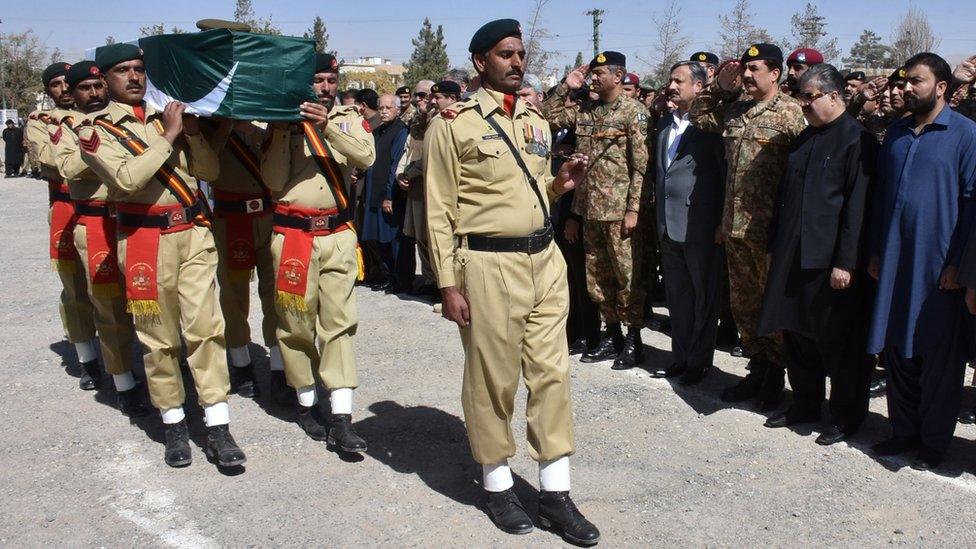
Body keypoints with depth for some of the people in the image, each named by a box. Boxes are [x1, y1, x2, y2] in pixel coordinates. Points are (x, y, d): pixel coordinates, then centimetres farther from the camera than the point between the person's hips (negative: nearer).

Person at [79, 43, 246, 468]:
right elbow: (127, 179, -16)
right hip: (146, 238, -2)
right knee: (159, 338, 4)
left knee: (205, 327, -3)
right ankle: (173, 424, 18)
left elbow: (210, 171, 8)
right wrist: (168, 136, -14)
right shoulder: (97, 129, 2)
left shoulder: (168, 116, 14)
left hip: (194, 232, 3)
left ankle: (217, 429, 0)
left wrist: (192, 132, -7)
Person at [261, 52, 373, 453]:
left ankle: (341, 418, -2)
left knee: (339, 322, -2)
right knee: (297, 322, 6)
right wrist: (281, 133, -11)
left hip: (338, 235, 1)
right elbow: (274, 182, -5)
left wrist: (328, 126, -23)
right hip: (293, 233, -1)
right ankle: (306, 403, 22)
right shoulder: (284, 122, 4)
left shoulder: (348, 119, 7)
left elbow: (367, 157, -13)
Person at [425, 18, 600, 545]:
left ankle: (555, 492, 17)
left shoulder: (535, 121, 15)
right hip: (488, 264, -6)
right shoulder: (453, 123, -4)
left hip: (545, 259, 6)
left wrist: (559, 183, 1)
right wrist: (449, 284, -11)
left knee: (551, 373, 7)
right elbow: (440, 210, -7)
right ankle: (497, 484, 24)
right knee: (492, 378, 5)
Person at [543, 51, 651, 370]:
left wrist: (633, 209, -16)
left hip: (619, 210, -7)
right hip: (591, 209, 7)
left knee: (627, 276, 1)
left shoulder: (633, 112, -7)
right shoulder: (584, 110, 11)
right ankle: (612, 335, 24)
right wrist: (566, 86, 6)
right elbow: (547, 114, 16)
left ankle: (634, 341, 12)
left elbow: (641, 164, -11)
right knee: (597, 277, 12)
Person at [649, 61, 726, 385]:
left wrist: (723, 222, -8)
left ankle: (699, 361, 17)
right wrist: (657, 206, 13)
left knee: (704, 297, 7)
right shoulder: (664, 124, 12)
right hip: (668, 225, 7)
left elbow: (726, 173, -8)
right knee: (677, 297, 15)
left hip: (700, 226, -7)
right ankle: (680, 357, 25)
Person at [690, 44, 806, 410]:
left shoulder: (790, 113, -8)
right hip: (735, 226, 6)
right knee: (743, 303, 14)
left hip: (770, 228, -6)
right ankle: (757, 369, 28)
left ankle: (775, 376, 20)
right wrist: (721, 88, 12)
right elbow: (698, 117, 26)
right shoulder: (733, 110, 11)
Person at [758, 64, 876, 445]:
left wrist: (846, 263, -18)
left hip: (831, 261, -7)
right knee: (797, 335, 15)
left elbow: (858, 207, -15)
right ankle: (806, 403, 30)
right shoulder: (804, 139, 14)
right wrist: (774, 246, 15)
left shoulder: (858, 140, -10)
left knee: (839, 342, 4)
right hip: (794, 257, 8)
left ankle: (846, 416, 19)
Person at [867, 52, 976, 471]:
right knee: (897, 350, 10)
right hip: (894, 262, 5)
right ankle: (904, 430, 24)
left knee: (939, 357, 5)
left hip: (939, 265, -5)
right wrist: (876, 251, 11)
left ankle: (934, 440, 18)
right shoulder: (896, 133, 12)